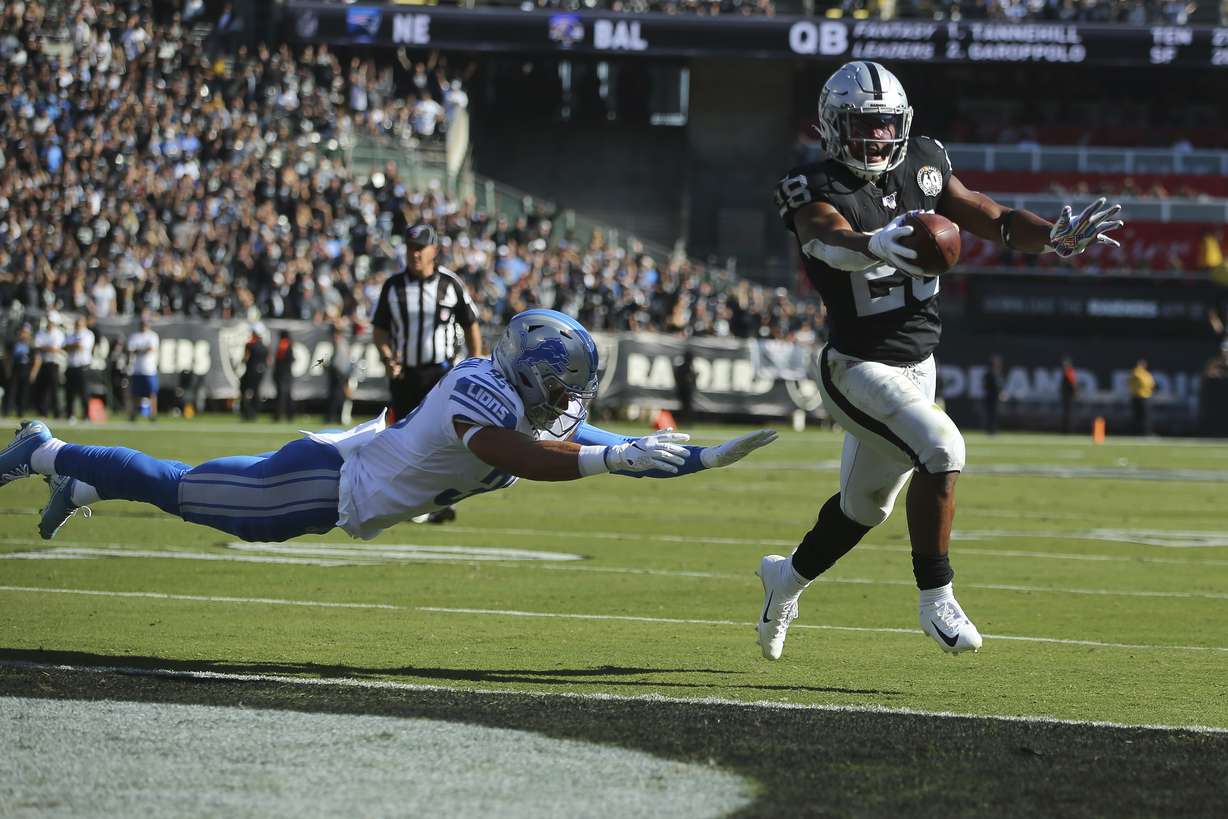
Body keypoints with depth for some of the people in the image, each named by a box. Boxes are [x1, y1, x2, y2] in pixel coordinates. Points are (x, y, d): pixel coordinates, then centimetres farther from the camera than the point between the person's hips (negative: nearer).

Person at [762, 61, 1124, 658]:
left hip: (916, 367, 7)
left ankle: (788, 578, 46)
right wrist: (875, 245, -62)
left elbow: (990, 218, 2)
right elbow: (829, 239, -40)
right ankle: (936, 600, -17)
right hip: (858, 368, -7)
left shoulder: (922, 167, 0)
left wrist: (1055, 237, -16)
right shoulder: (818, 191, -17)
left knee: (865, 505, 21)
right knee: (941, 450, -28)